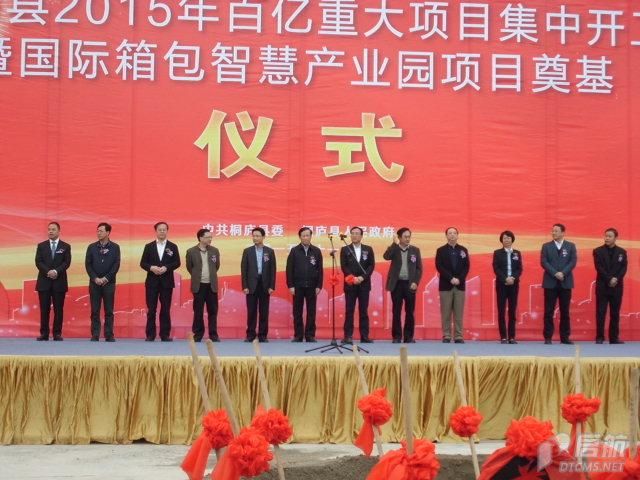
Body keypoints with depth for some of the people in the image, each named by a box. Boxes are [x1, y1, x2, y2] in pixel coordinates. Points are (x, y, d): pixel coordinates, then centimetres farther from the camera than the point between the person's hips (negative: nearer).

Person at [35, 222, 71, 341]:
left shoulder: (66, 246, 7)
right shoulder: (41, 246, 10)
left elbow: (67, 262, -2)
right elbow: (38, 262, 1)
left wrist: (56, 271, -17)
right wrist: (48, 272, -14)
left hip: (59, 282, -1)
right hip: (44, 282, 1)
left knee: (59, 309, -1)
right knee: (44, 309, 0)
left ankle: (57, 333, 4)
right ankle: (44, 334, 4)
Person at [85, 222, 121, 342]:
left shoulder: (115, 247, 3)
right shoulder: (92, 247, 7)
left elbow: (116, 265, -3)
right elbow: (88, 265, 3)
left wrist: (106, 278, -11)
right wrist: (95, 278, -9)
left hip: (109, 283, -1)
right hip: (94, 283, 1)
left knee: (109, 311, 2)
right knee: (95, 311, 2)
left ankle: (109, 335, 6)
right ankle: (95, 335, 5)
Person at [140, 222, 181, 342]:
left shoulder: (173, 247, 6)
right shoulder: (149, 246, 7)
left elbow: (177, 263, 0)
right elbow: (143, 263, 4)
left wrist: (166, 268, -15)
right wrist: (151, 268, -15)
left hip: (167, 282, 0)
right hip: (152, 282, 0)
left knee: (166, 309, 2)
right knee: (151, 309, 0)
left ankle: (165, 335, 6)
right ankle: (150, 335, 4)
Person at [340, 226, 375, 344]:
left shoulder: (368, 249, 9)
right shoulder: (345, 249, 6)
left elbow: (372, 265, 2)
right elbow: (343, 266, -2)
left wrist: (362, 277, -12)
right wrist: (353, 278, -15)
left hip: (364, 284, 1)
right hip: (350, 284, -1)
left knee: (364, 311, 2)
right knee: (349, 311, -3)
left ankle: (364, 336, 4)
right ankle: (348, 336, -3)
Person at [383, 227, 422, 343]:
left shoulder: (415, 250, 8)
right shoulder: (394, 249, 4)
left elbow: (419, 268, 6)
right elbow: (386, 256, -18)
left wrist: (415, 282, -6)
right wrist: (395, 244, -18)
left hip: (410, 284, 1)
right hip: (397, 284, -1)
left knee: (410, 312, 2)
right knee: (396, 312, 1)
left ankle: (409, 337, 9)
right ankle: (396, 337, 5)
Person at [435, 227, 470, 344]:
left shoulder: (463, 250, 11)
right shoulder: (441, 250, 5)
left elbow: (467, 266, 5)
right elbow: (439, 266, -4)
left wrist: (459, 279, -10)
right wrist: (451, 278, -14)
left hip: (460, 285, 2)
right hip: (446, 285, -2)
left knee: (459, 313, 0)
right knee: (446, 313, -2)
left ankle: (458, 336, 2)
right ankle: (446, 336, 1)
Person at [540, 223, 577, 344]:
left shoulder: (570, 246, 8)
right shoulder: (546, 246, 7)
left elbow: (573, 262, -3)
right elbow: (544, 262, -4)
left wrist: (563, 273, -16)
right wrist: (555, 273, -16)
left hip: (565, 282, 1)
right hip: (550, 282, -1)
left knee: (565, 311, 4)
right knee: (549, 311, -1)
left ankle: (565, 337, 9)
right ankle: (548, 337, 2)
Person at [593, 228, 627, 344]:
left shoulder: (622, 252, 9)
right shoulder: (598, 251, 2)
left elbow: (624, 268, 1)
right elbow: (599, 268, -7)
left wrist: (616, 279, -16)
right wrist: (609, 279, -16)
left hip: (617, 286, 2)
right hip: (602, 286, -2)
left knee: (615, 313, 4)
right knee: (600, 312, -3)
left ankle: (614, 337, 8)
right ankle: (599, 337, 0)